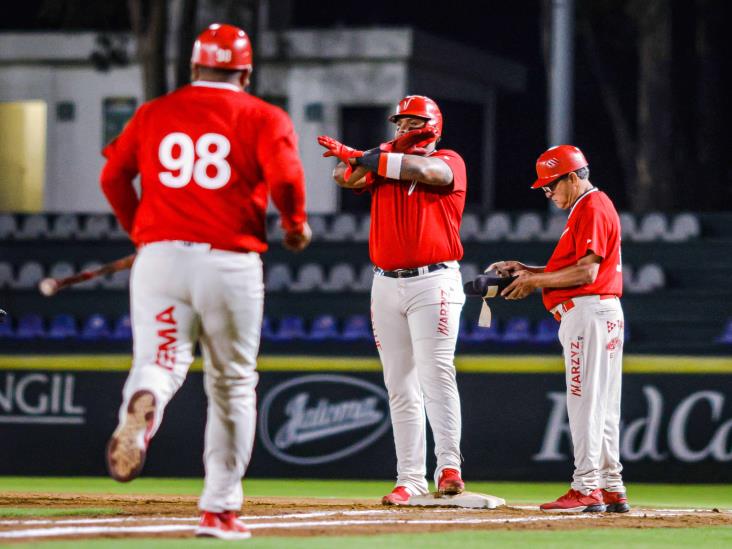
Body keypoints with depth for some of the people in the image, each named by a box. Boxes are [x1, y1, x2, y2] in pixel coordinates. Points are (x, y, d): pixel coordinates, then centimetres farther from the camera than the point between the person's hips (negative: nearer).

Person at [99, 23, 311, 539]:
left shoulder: (153, 113, 13)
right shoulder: (264, 117, 4)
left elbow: (114, 175, 10)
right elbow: (285, 176, -12)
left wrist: (137, 227, 26)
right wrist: (296, 225, 6)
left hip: (158, 257, 1)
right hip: (231, 261, -1)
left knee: (159, 362, -6)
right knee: (233, 385, 12)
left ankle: (140, 408, -44)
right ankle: (219, 510, 13)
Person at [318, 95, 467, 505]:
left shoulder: (449, 161, 2)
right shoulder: (385, 163, 16)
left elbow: (428, 170, -21)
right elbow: (346, 177, 0)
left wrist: (367, 158, -16)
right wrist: (381, 153, -13)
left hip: (433, 283, -5)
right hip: (386, 284, 5)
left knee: (436, 373, -17)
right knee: (400, 386, 4)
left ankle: (449, 468, -22)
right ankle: (410, 479, 4)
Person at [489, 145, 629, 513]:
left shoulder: (592, 208, -11)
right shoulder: (588, 207, 21)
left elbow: (586, 272, -19)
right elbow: (574, 269, 22)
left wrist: (534, 281, -12)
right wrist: (526, 270, 13)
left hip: (589, 311, -11)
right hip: (603, 313, 11)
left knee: (585, 401, -10)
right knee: (603, 405, 10)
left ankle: (586, 488, -12)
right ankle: (611, 489, 12)